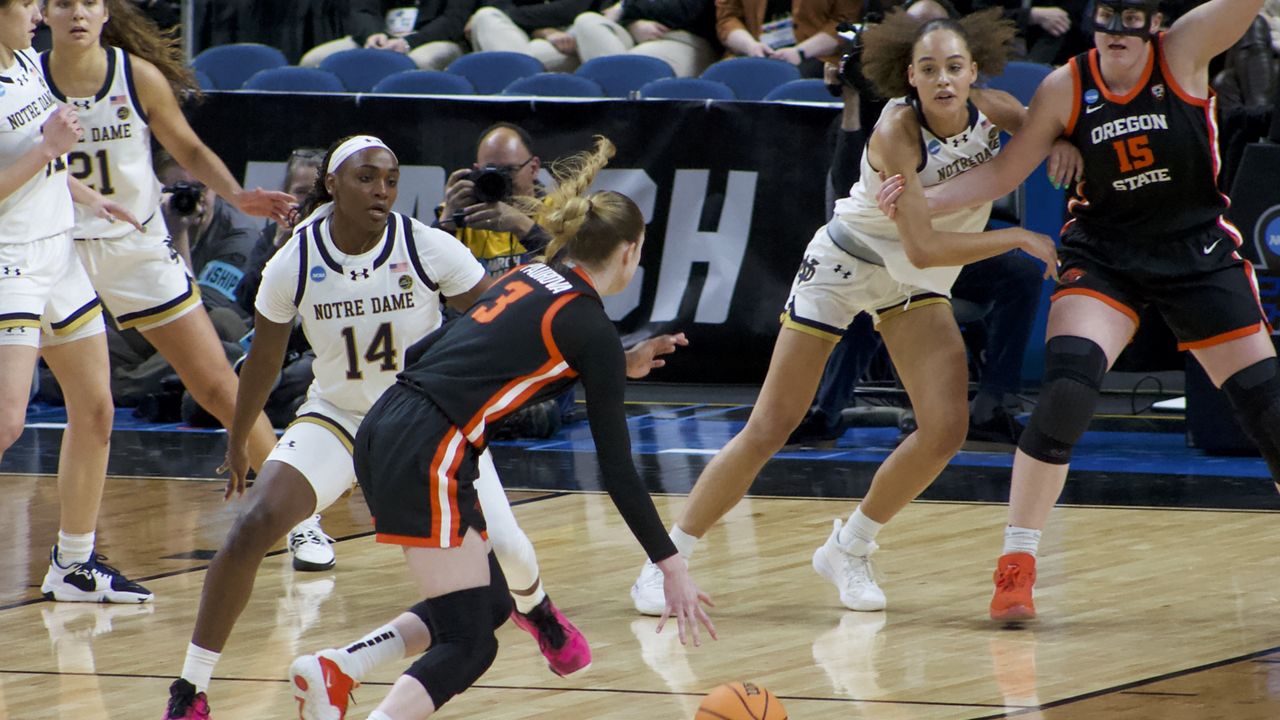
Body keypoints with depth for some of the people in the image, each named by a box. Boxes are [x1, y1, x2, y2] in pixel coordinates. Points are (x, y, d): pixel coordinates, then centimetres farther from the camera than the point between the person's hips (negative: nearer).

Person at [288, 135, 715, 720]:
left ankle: (332, 671, 8)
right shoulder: (593, 331, -4)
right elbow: (616, 468, -4)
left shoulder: (529, 278, 19)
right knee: (468, 644, -7)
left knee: (489, 603, 18)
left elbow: (423, 351, 21)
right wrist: (671, 567, 0)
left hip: (382, 432, 9)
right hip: (425, 455, -9)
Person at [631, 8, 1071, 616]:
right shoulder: (898, 132, -30)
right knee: (769, 429, -6)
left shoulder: (993, 112, -15)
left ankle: (848, 550, 10)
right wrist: (1018, 239, -31)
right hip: (846, 263, -5)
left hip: (916, 287, 5)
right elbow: (922, 247, -34)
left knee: (945, 429, -11)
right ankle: (666, 558, 6)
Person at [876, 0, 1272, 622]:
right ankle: (1016, 564, -13)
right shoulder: (1065, 88, -8)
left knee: (1263, 403, 2)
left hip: (1199, 252, 0)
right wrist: (923, 200, -13)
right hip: (1104, 256, 0)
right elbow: (1003, 174, -2)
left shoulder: (1185, 51, -11)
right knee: (1065, 392, -22)